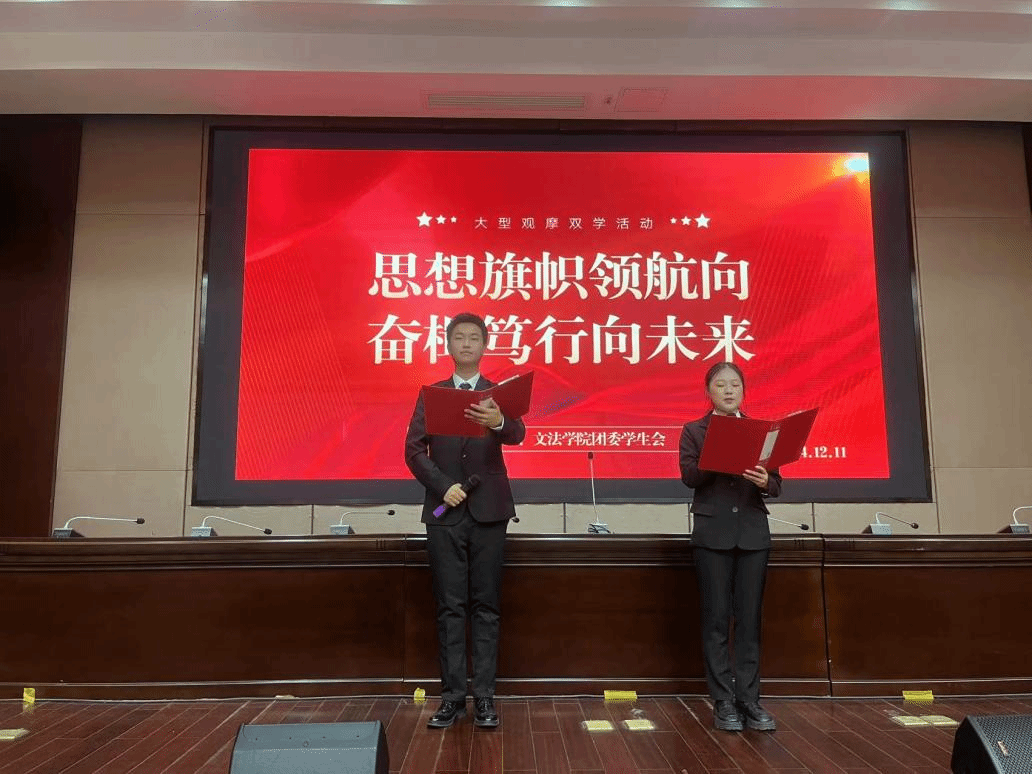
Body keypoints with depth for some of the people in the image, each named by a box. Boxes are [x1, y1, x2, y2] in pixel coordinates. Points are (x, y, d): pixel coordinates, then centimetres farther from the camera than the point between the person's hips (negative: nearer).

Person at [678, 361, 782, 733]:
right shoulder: (694, 431, 6)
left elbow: (776, 484, 5)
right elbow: (689, 476, -8)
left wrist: (765, 481, -17)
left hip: (753, 532, 2)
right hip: (712, 533, -2)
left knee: (750, 619, 5)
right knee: (716, 619, 1)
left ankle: (749, 699, 13)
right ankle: (723, 702, 9)